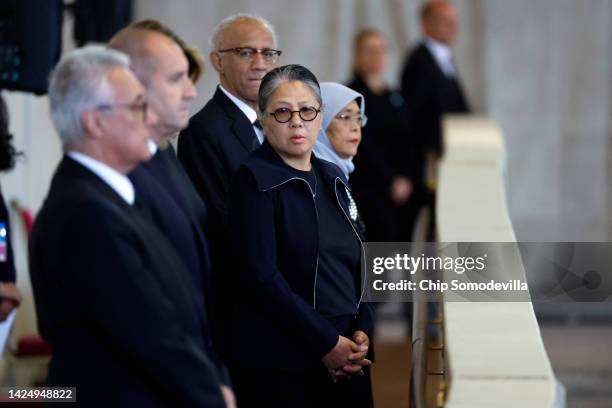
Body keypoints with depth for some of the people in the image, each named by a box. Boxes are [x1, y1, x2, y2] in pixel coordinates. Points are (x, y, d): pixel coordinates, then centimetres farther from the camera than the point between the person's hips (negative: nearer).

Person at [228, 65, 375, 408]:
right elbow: (261, 277, -15)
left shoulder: (332, 178, 13)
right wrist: (326, 343, -16)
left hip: (345, 362, 6)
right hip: (280, 366, -6)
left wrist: (363, 331, 0)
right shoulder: (255, 180, -7)